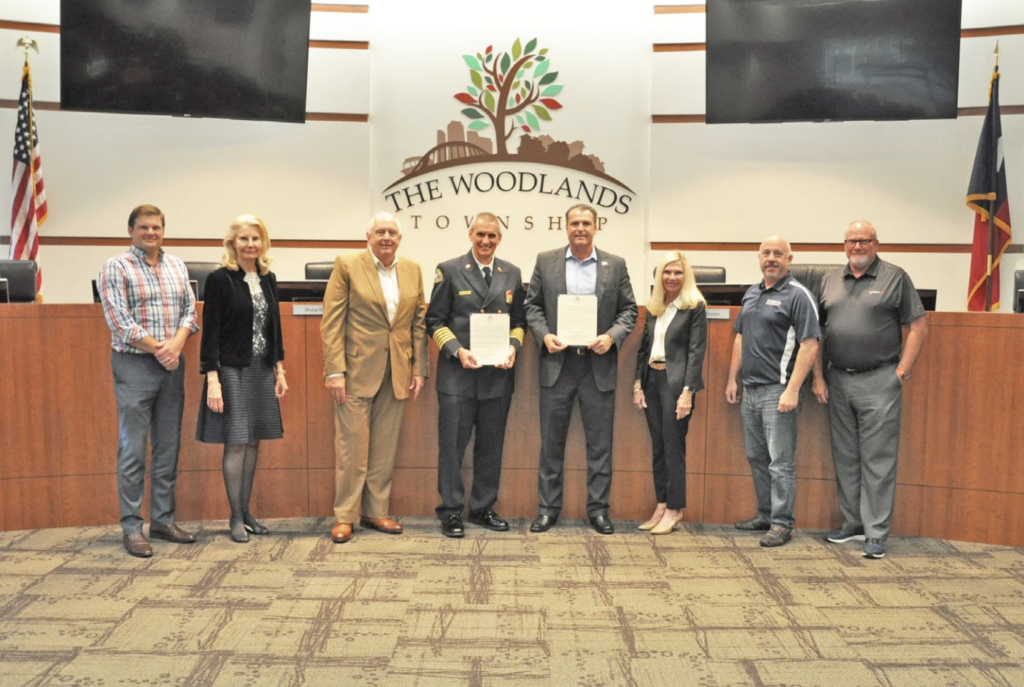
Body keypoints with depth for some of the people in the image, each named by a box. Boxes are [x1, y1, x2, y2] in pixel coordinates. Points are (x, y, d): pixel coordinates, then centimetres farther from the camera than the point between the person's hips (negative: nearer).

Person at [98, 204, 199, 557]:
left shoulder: (176, 266, 12)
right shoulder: (116, 267, -3)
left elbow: (189, 310, 9)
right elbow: (120, 321, -11)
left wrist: (176, 345, -9)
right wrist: (158, 349, -12)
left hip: (172, 365, 5)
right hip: (134, 366, -5)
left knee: (168, 446, 9)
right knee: (133, 449, -2)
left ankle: (163, 519, 19)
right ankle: (132, 527, 6)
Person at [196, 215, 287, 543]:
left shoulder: (268, 279, 9)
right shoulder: (220, 279, -8)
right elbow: (210, 332, -11)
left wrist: (279, 370, 13)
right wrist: (212, 379, -16)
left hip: (262, 371, 6)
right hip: (232, 370, -6)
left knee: (253, 441, 9)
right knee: (236, 442, -2)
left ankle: (247, 512, 20)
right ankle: (236, 517, 10)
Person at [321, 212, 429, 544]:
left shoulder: (413, 270, 9)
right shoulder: (347, 265, -4)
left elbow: (419, 323, 11)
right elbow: (332, 321, -7)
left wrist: (419, 369, 5)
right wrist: (335, 370, -13)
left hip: (397, 373, 4)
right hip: (357, 370, -4)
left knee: (385, 448, 10)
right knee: (352, 445, 1)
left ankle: (376, 512, 21)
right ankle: (345, 516, 13)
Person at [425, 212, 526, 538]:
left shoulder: (512, 273, 10)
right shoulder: (449, 271, 0)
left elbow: (519, 321, 13)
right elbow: (435, 321, -1)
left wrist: (514, 346, -6)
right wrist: (458, 351, -14)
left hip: (498, 374, 3)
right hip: (458, 373, -3)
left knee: (491, 446, 11)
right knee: (452, 444, 1)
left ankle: (483, 508, 23)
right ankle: (451, 511, 12)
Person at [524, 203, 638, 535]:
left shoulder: (616, 265, 5)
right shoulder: (545, 261, 5)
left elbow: (628, 310, 6)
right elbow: (533, 305, 7)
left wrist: (612, 336, -10)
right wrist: (544, 335, -9)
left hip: (599, 365, 0)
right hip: (557, 363, 0)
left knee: (600, 442, 5)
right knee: (551, 441, 7)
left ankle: (598, 508, 17)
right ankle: (549, 507, 18)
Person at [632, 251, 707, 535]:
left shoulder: (694, 307, -6)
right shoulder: (654, 307, 12)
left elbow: (697, 351, -10)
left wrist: (687, 391, -15)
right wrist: (638, 384, 8)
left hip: (676, 380, -6)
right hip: (652, 379, 6)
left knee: (673, 447, -1)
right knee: (658, 447, 10)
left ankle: (674, 510, 9)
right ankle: (661, 506, 18)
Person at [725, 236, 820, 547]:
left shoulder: (798, 295, -10)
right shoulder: (751, 294, 14)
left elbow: (810, 345, -16)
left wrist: (792, 390, -21)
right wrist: (732, 378, 15)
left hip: (777, 391, -8)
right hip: (750, 389, 8)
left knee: (780, 461, -3)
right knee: (756, 457, 15)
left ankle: (782, 523, 6)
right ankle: (765, 514, 27)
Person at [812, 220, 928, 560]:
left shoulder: (895, 277, 0)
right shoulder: (830, 280, 12)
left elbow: (918, 327, -2)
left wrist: (902, 371, -8)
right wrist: (818, 376, 6)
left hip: (878, 382, -5)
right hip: (837, 381, 5)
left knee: (877, 459, -1)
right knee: (845, 458, 11)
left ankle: (876, 532, 6)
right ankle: (853, 522, 23)